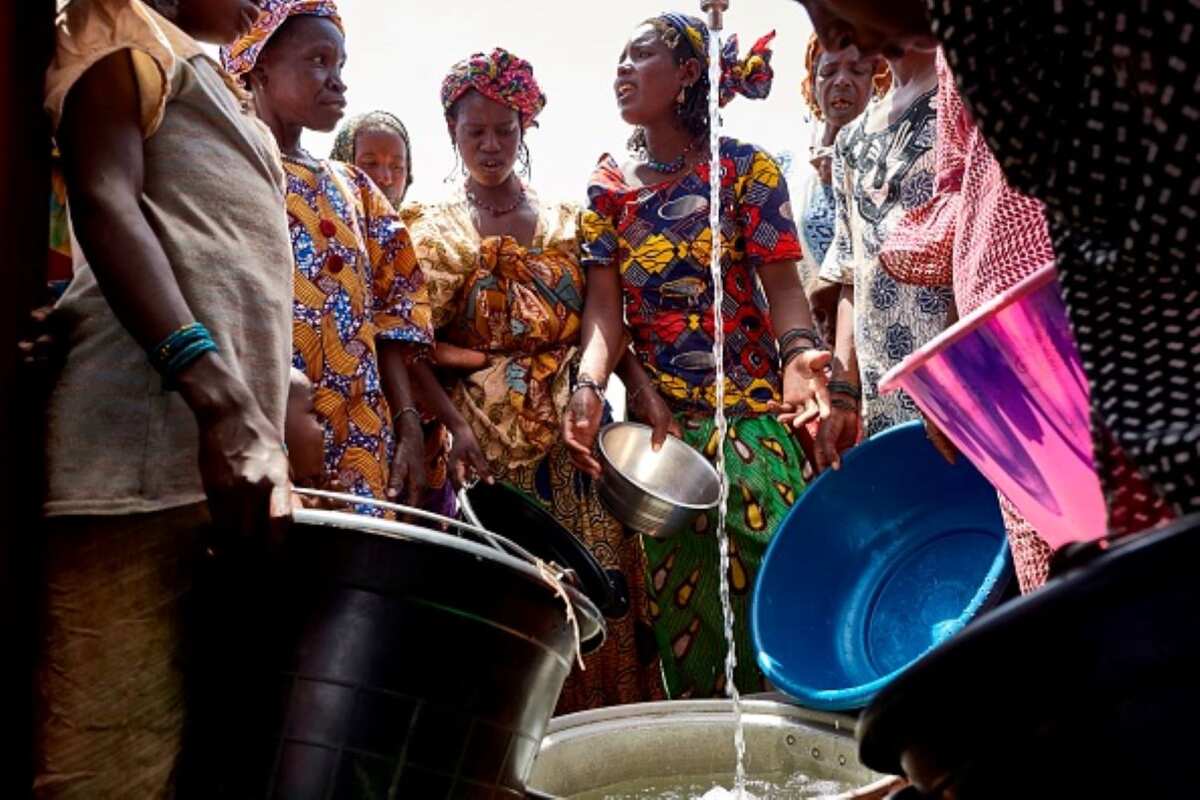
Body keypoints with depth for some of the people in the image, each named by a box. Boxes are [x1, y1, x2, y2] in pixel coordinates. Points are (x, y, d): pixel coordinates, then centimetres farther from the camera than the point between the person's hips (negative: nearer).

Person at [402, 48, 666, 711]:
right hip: (487, 443, -2)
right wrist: (457, 426, -17)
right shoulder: (433, 231, 5)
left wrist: (642, 388, -7)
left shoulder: (566, 222, 12)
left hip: (578, 439, 3)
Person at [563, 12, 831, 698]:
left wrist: (797, 353, -27)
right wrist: (590, 385, -20)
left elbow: (783, 284, -6)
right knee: (680, 602, 5)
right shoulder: (609, 186, 10)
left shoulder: (746, 168, 2)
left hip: (752, 415, -3)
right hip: (658, 423, 3)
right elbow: (605, 303, 0)